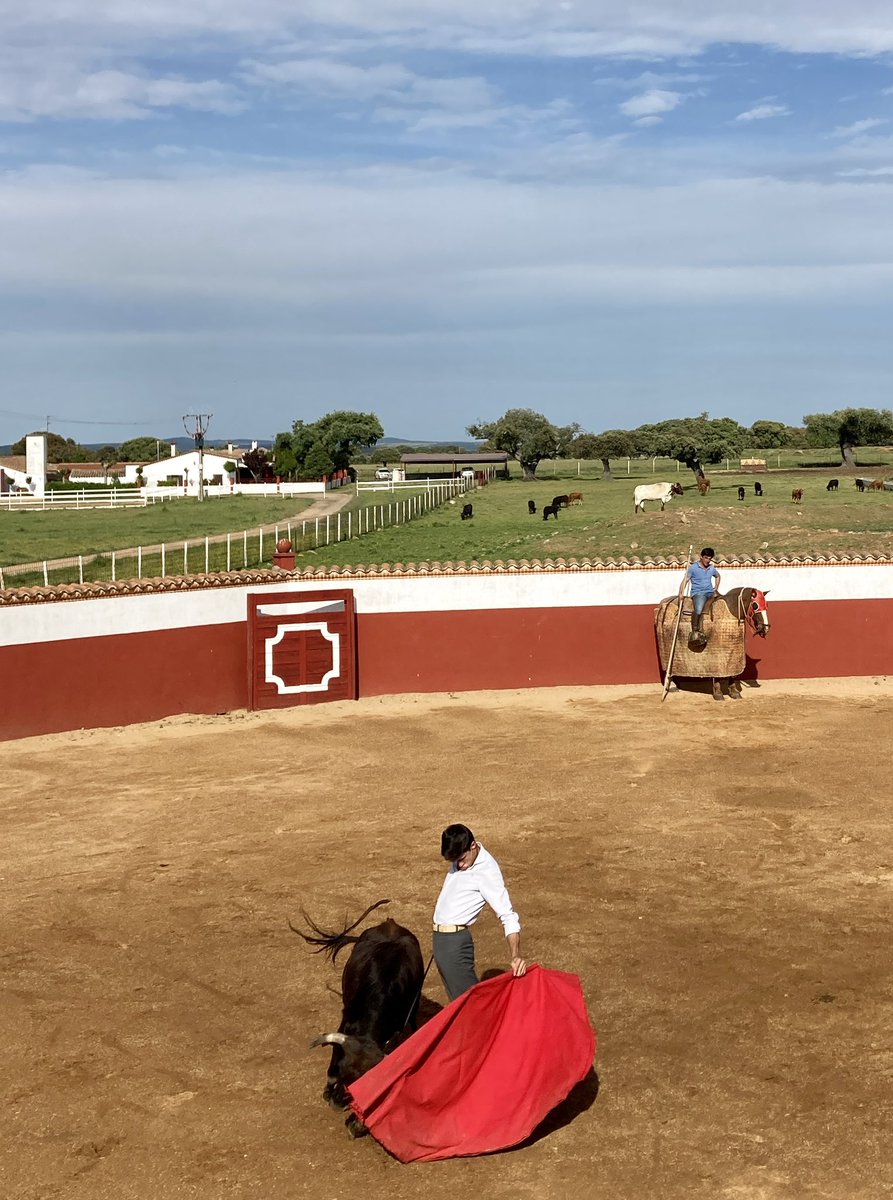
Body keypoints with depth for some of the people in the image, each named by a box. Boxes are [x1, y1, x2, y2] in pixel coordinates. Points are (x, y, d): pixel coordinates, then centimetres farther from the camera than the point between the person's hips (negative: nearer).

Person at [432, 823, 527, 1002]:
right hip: (440, 938, 8)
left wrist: (515, 955, -36)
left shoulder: (487, 872, -21)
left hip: (455, 941, -8)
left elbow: (507, 916, -24)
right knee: (458, 999, 15)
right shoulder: (462, 858, 2)